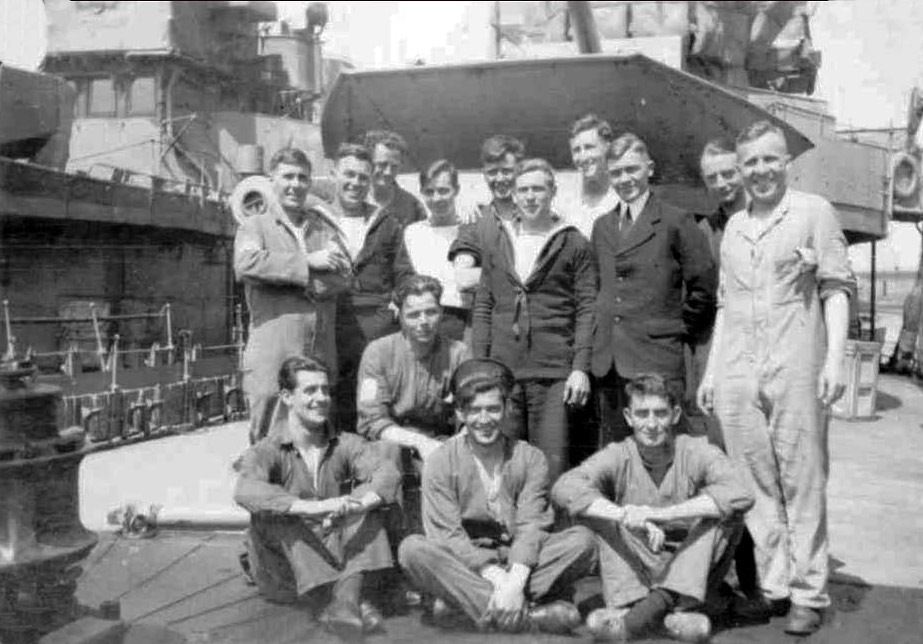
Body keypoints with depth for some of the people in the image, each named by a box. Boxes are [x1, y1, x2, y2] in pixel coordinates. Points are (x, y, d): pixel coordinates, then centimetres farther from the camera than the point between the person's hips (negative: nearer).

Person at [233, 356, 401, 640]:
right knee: (271, 513, -28)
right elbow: (245, 491, -31)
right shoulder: (268, 451, -8)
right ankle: (343, 602, -35)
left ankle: (346, 594, -32)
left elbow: (388, 473, -16)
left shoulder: (345, 445, 2)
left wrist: (357, 505, -37)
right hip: (282, 576, -2)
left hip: (335, 559, 2)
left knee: (368, 495, -14)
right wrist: (311, 508, -44)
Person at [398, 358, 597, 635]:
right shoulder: (440, 462, -1)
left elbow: (530, 527, -8)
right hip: (465, 567, -1)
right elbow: (448, 534, -10)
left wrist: (515, 579, -27)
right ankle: (528, 614, -39)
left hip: (520, 563, 1)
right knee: (412, 548, -30)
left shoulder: (530, 459, 3)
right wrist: (495, 577, -25)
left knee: (582, 540, -21)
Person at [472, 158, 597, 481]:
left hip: (555, 373, -3)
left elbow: (586, 310, 0)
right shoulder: (495, 244, 14)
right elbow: (483, 308, 13)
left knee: (552, 466, -3)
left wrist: (580, 368, -9)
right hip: (502, 370, 3)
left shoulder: (574, 245, 4)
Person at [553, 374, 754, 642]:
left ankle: (662, 601, -32)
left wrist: (660, 514, -37)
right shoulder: (617, 456, -7)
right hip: (635, 569, 1)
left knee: (726, 511, -23)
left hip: (694, 566, 0)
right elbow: (564, 488, -25)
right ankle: (627, 605, -33)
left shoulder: (698, 452, -10)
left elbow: (740, 495, -30)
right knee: (603, 511, -19)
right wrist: (626, 516, -40)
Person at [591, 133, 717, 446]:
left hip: (657, 361, -5)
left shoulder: (676, 221, -2)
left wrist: (682, 331, 1)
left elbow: (704, 286, -2)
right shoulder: (602, 226, 16)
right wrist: (603, 334, 13)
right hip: (609, 363, 5)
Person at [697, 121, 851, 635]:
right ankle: (773, 586, 17)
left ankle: (809, 594, 9)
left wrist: (835, 359, -12)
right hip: (737, 375, 5)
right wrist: (711, 370, 16)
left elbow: (836, 289, -2)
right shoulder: (734, 227, 17)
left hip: (796, 372, -4)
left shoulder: (814, 211, 3)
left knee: (803, 486, 0)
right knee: (756, 488, 7)